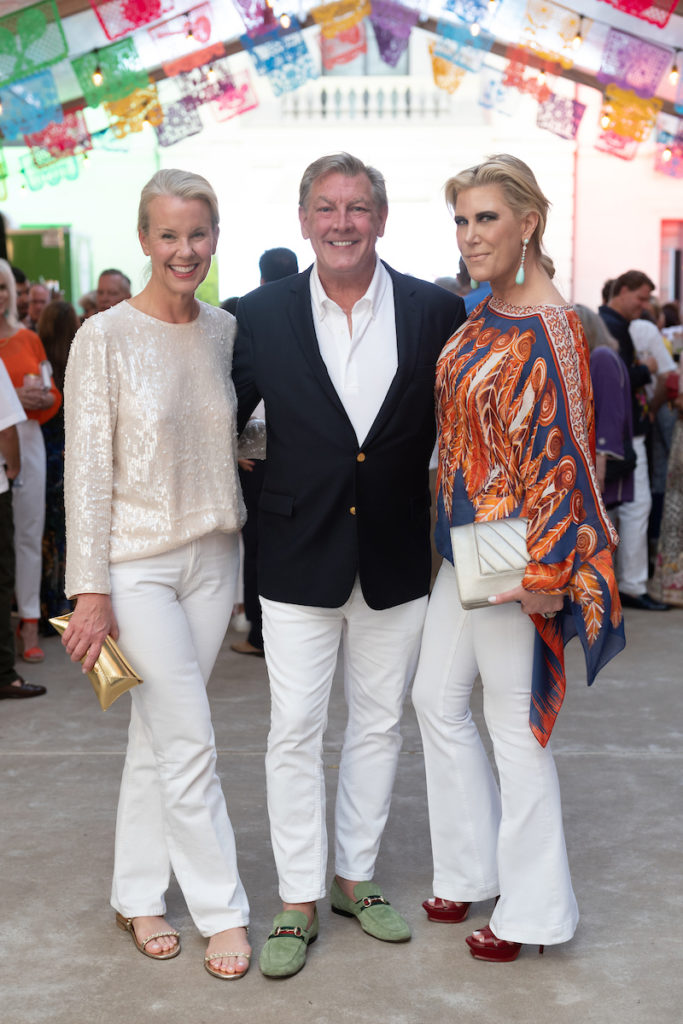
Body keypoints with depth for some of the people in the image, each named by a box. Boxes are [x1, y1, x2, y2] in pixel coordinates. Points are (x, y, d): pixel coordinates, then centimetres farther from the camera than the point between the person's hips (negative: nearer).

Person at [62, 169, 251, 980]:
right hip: (136, 562, -5)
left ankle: (138, 897, 27)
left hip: (211, 557, 5)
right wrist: (90, 591, -13)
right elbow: (87, 470, -11)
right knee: (190, 740, -2)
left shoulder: (226, 332, 4)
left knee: (157, 736, 13)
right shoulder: (106, 338, -10)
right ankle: (222, 910, 13)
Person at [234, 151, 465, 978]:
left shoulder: (437, 312, -3)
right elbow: (221, 421, 4)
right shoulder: (262, 315, -4)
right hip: (299, 559, -1)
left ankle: (355, 875, 31)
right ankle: (298, 901, 18)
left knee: (378, 725, 13)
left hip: (396, 560, 1)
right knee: (294, 732, 4)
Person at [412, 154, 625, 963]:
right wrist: (452, 527, 15)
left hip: (515, 554, -9)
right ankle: (474, 868, 33)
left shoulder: (549, 330, -18)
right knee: (437, 698, 16)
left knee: (515, 723, 3)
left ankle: (533, 908, 20)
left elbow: (565, 453, -20)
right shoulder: (481, 317, 8)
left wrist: (547, 572, -21)